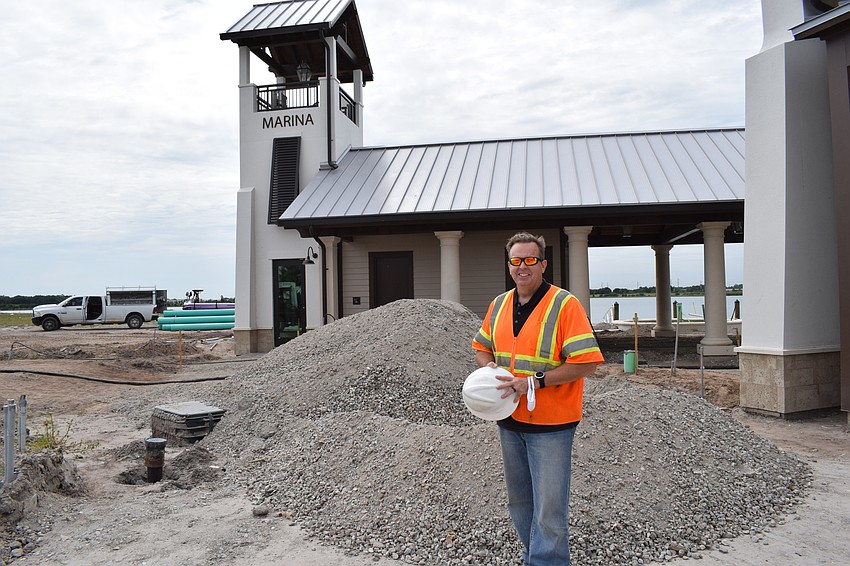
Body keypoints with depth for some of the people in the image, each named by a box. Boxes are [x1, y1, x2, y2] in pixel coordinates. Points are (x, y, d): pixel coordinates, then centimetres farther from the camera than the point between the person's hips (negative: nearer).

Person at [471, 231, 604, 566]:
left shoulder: (564, 304, -13)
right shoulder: (499, 304, 6)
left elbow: (586, 362, -18)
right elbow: (482, 347, 19)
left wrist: (533, 382, -22)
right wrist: (489, 367, -4)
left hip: (550, 424, -6)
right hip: (509, 420, 6)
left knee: (549, 509, 0)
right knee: (518, 501, 20)